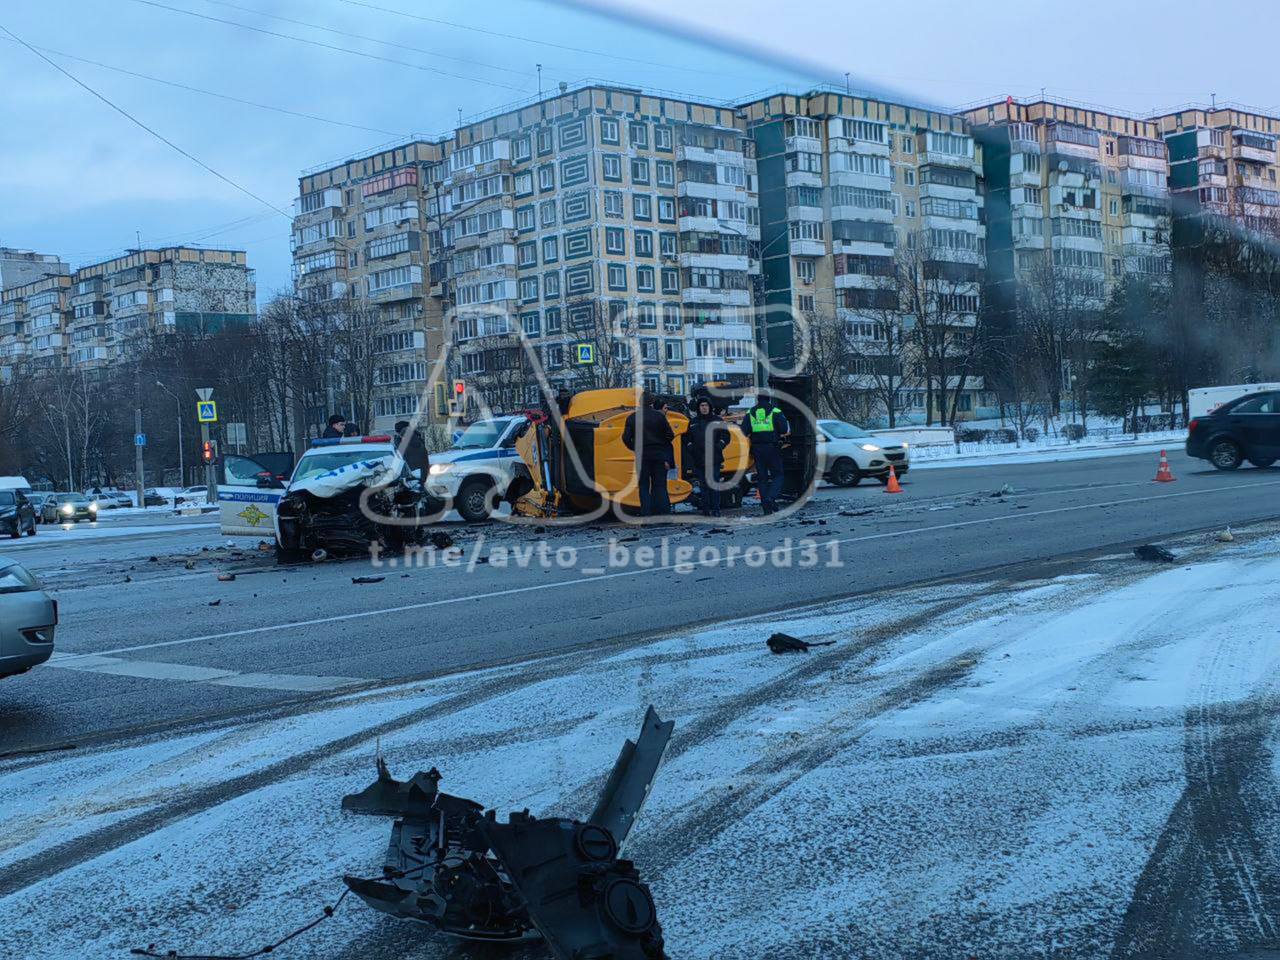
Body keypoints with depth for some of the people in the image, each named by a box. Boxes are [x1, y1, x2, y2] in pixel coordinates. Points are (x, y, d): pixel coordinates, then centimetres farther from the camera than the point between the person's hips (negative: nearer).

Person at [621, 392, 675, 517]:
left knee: (644, 485, 7)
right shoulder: (659, 416, -5)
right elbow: (670, 435, -5)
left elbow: (626, 438, -3)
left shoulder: (632, 417, -1)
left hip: (642, 456, 1)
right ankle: (663, 512, 3)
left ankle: (646, 513, 1)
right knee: (660, 485, 6)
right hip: (659, 455, 0)